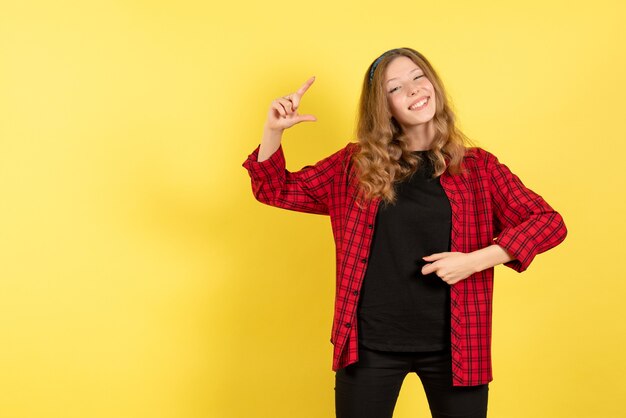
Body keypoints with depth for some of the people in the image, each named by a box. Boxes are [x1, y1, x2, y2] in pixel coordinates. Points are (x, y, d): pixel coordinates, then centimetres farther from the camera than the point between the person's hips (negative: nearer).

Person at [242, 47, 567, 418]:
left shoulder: (477, 166, 2)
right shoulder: (356, 164, 4)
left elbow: (549, 222, -1)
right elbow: (277, 190, 9)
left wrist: (475, 261, -14)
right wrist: (273, 131, -9)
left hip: (454, 343, 0)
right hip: (369, 342, 0)